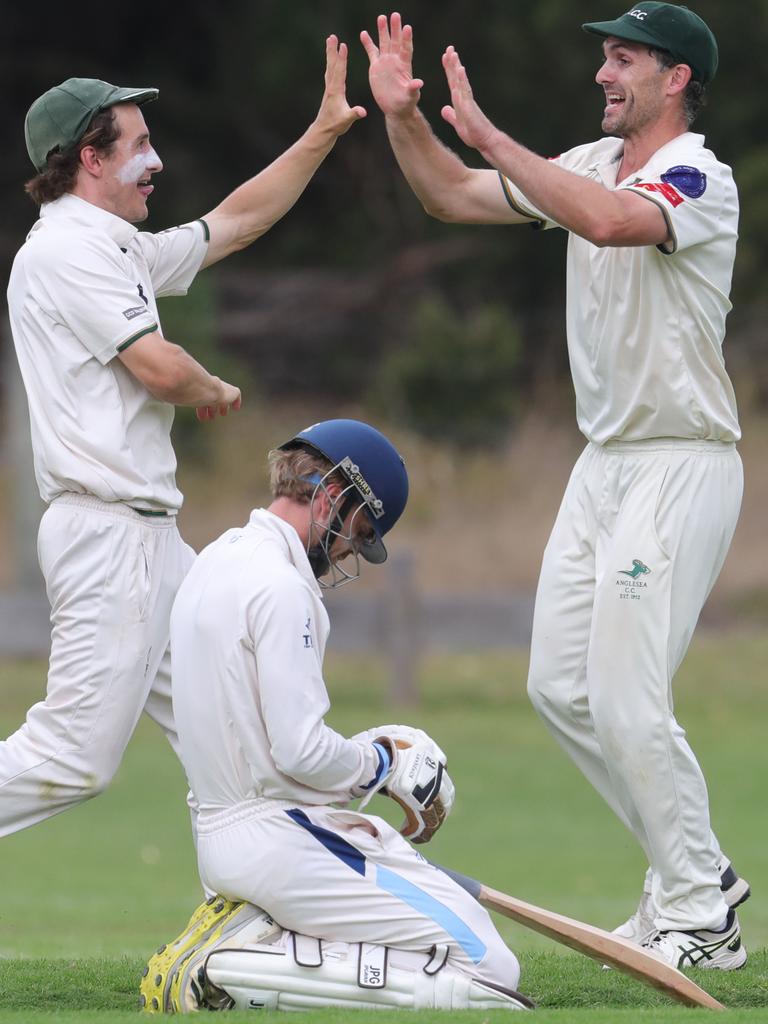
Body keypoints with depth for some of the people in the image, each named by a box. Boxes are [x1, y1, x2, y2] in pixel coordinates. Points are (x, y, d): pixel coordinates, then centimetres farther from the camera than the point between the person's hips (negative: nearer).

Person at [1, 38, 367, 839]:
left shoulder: (119, 251, 19)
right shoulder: (66, 251, -11)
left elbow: (234, 223, 29)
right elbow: (160, 368, -17)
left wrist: (325, 129, 25)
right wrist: (217, 392, 5)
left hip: (149, 535, 10)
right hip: (108, 529, -10)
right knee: (73, 757, -12)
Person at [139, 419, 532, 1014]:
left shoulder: (214, 565, 14)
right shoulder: (281, 586, -16)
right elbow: (302, 750, -20)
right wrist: (384, 761, -2)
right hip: (282, 842, -10)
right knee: (490, 969, -12)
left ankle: (243, 931, 4)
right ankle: (239, 969, -15)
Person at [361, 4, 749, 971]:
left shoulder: (698, 180, -16)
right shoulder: (592, 164, 10)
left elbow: (608, 221, -37)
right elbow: (455, 198, 15)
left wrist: (488, 135, -33)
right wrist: (404, 117, -1)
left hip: (680, 467, -9)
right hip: (605, 460, 9)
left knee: (626, 701, -12)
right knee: (560, 688, 10)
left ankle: (701, 922, 0)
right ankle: (693, 874, 21)